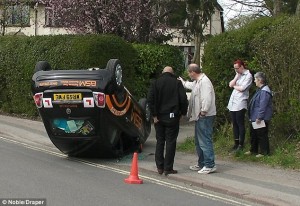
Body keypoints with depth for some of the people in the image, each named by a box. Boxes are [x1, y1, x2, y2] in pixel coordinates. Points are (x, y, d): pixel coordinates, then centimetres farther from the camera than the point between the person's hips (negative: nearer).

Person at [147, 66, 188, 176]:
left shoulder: (156, 83, 3)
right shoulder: (177, 83, -1)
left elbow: (150, 99, -6)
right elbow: (183, 99, -6)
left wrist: (154, 115, -4)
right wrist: (183, 112, 7)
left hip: (159, 117, 2)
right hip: (172, 117, -2)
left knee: (159, 141, 11)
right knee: (170, 142, 1)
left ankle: (159, 167, 10)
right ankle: (168, 168, 0)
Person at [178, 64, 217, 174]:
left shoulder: (204, 81, -18)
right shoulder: (197, 82, 17)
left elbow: (207, 98, -27)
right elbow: (190, 85, 42)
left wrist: (203, 111, -23)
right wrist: (183, 82, 56)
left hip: (205, 116, -11)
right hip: (199, 116, 11)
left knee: (205, 141, -11)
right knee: (199, 141, 17)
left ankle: (210, 165, -8)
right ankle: (201, 164, 27)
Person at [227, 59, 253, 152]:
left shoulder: (248, 76, -6)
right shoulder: (238, 75, 18)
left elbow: (242, 88, -15)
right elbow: (230, 84, 9)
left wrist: (234, 86, 3)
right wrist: (237, 76, 1)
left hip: (240, 103, -7)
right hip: (232, 102, 8)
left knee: (240, 124, -3)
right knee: (234, 124, 9)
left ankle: (241, 144, 3)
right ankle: (236, 143, 15)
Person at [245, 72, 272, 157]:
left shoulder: (264, 91, -21)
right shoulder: (260, 90, 13)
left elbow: (263, 106, -25)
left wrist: (259, 117, -24)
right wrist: (253, 117, 22)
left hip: (261, 119, -11)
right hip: (255, 118, 11)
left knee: (262, 135, -1)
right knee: (253, 134, 19)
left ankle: (264, 152, 9)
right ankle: (253, 150, 31)